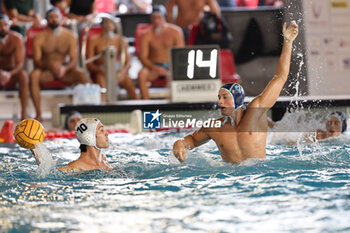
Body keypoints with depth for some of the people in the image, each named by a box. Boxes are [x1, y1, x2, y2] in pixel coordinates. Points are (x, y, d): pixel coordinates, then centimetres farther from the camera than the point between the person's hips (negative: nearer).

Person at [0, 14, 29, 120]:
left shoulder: (16, 38, -15)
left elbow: (20, 63, -19)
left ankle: (24, 113, -32)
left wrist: (10, 74, -40)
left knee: (23, 75, -32)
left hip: (13, 73, -1)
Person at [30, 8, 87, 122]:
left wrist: (65, 68, -29)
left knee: (81, 74, -31)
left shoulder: (69, 36, 0)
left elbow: (74, 59, -7)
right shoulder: (40, 37, -5)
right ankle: (38, 114, -36)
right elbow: (36, 61, -12)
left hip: (64, 69, 1)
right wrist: (50, 65, -33)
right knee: (34, 75, -35)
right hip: (46, 70, -1)